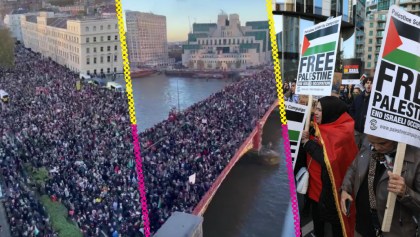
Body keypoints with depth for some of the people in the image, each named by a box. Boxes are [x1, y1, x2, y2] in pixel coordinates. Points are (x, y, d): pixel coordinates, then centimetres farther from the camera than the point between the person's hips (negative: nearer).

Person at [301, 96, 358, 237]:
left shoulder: (342, 132, -21)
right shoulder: (322, 126, 4)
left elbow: (328, 159, -30)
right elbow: (315, 149, 12)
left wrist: (308, 143, -18)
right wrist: (307, 139, -9)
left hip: (331, 186, -7)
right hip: (317, 181, 7)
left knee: (334, 218, 8)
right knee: (317, 213, 18)